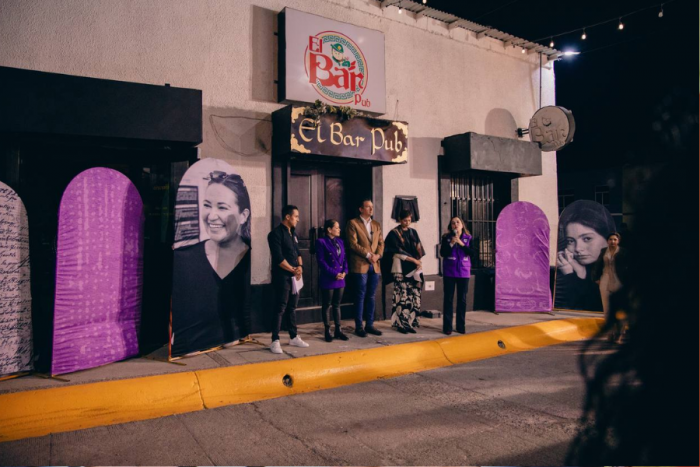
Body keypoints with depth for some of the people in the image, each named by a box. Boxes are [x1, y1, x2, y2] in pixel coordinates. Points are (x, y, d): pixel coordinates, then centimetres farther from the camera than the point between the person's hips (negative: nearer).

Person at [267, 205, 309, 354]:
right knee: (280, 308, -5)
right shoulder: (276, 233, -11)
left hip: (294, 277, 8)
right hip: (282, 277, -8)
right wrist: (294, 270, -11)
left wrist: (299, 267, -3)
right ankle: (275, 341, 1)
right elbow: (278, 258, -17)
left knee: (292, 307, 14)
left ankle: (293, 337, 22)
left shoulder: (293, 233, 15)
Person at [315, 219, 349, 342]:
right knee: (327, 306, 4)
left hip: (340, 279, 6)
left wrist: (344, 272, -5)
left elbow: (344, 258, 12)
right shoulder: (321, 242, -8)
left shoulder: (340, 241, 13)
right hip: (328, 279, -6)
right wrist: (334, 274, -17)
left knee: (337, 305, 13)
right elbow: (321, 261, -14)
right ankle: (327, 331, 12)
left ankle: (338, 330, 19)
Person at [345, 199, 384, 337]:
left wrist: (378, 255, -6)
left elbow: (381, 243, 13)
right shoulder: (352, 223, -2)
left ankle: (370, 324, 18)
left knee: (371, 297, 10)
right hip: (360, 265, -5)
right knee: (360, 297, -1)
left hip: (375, 265, 6)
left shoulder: (376, 225, 17)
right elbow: (353, 244, -10)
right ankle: (359, 326, 7)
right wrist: (368, 255, -13)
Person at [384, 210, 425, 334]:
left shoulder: (413, 232, 14)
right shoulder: (394, 234, -2)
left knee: (414, 296, 1)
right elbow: (398, 251, -8)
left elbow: (419, 249, 11)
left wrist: (418, 262, -5)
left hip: (414, 268, 5)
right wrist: (414, 260, -9)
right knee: (402, 296, -8)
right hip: (401, 269, -5)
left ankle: (410, 322, 8)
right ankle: (400, 323, 0)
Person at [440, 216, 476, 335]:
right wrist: (452, 243, -16)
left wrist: (461, 243, -14)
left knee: (462, 299, 5)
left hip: (463, 272, 1)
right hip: (449, 272, -1)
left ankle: (461, 326, 14)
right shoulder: (446, 237, 1)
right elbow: (442, 253, -7)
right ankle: (447, 326, 4)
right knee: (448, 298, 0)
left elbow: (472, 252, -6)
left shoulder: (468, 238, 5)